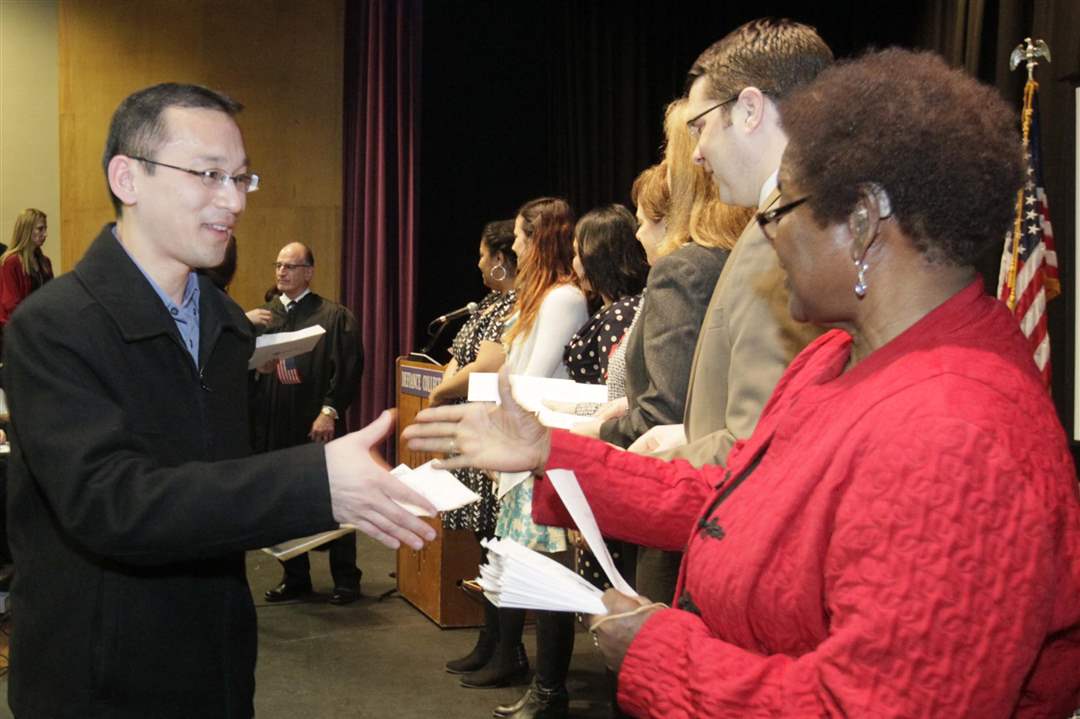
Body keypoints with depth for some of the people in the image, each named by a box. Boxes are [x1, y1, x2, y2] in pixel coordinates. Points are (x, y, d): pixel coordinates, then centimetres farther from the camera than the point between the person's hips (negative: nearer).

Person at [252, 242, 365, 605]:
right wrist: (256, 364, -9)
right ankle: (295, 577, 22)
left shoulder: (334, 316, -2)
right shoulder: (263, 315, 12)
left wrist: (329, 411, -15)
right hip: (273, 424, 5)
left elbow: (348, 368, -8)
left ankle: (345, 579, 13)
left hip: (316, 425, -4)